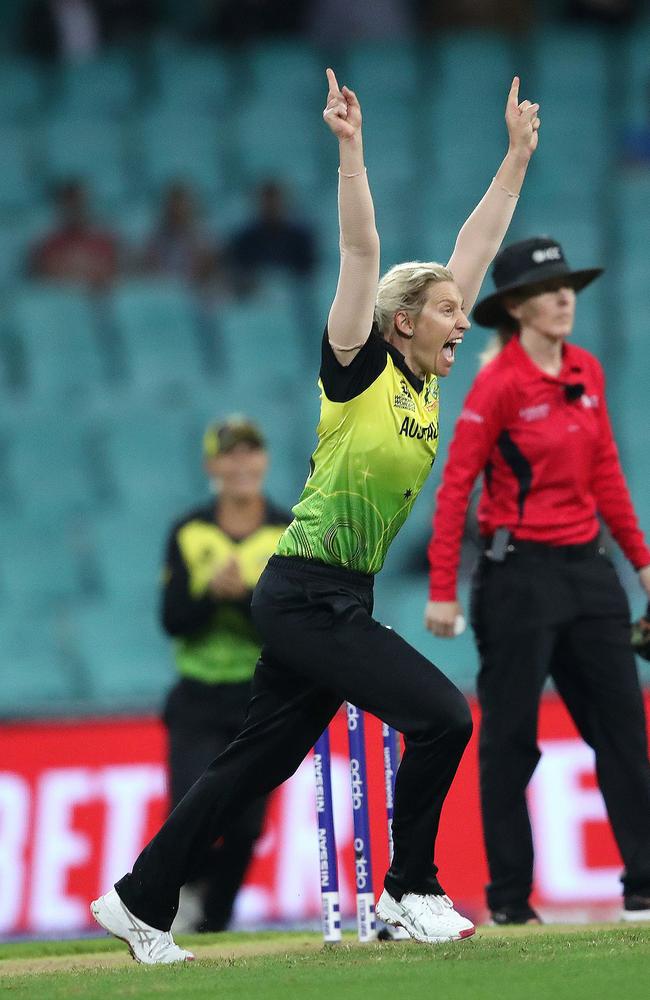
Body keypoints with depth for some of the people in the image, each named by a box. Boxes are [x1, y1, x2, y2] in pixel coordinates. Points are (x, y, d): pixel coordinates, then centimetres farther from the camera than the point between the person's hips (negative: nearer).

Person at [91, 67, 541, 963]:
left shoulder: (427, 379, 10)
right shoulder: (360, 369, -9)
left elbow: (476, 247, 12)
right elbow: (361, 252, -19)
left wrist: (518, 155, 14)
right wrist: (351, 153, -27)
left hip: (335, 601, 8)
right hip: (309, 594, -8)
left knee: (259, 762, 10)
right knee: (443, 716, -13)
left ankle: (139, 903, 16)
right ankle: (409, 893, -2)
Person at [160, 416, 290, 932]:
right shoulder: (189, 535, 3)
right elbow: (174, 620, -4)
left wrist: (244, 594, -24)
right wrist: (212, 592, -22)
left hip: (264, 700, 0)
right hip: (198, 701, 0)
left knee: (246, 824, -7)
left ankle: (214, 921, 15)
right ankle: (184, 875, 18)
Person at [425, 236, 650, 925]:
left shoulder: (587, 372, 8)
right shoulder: (499, 384, -12)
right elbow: (455, 486, -13)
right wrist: (443, 590, -16)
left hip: (587, 567, 7)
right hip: (520, 571, -7)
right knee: (511, 737, 1)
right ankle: (509, 899, 8)